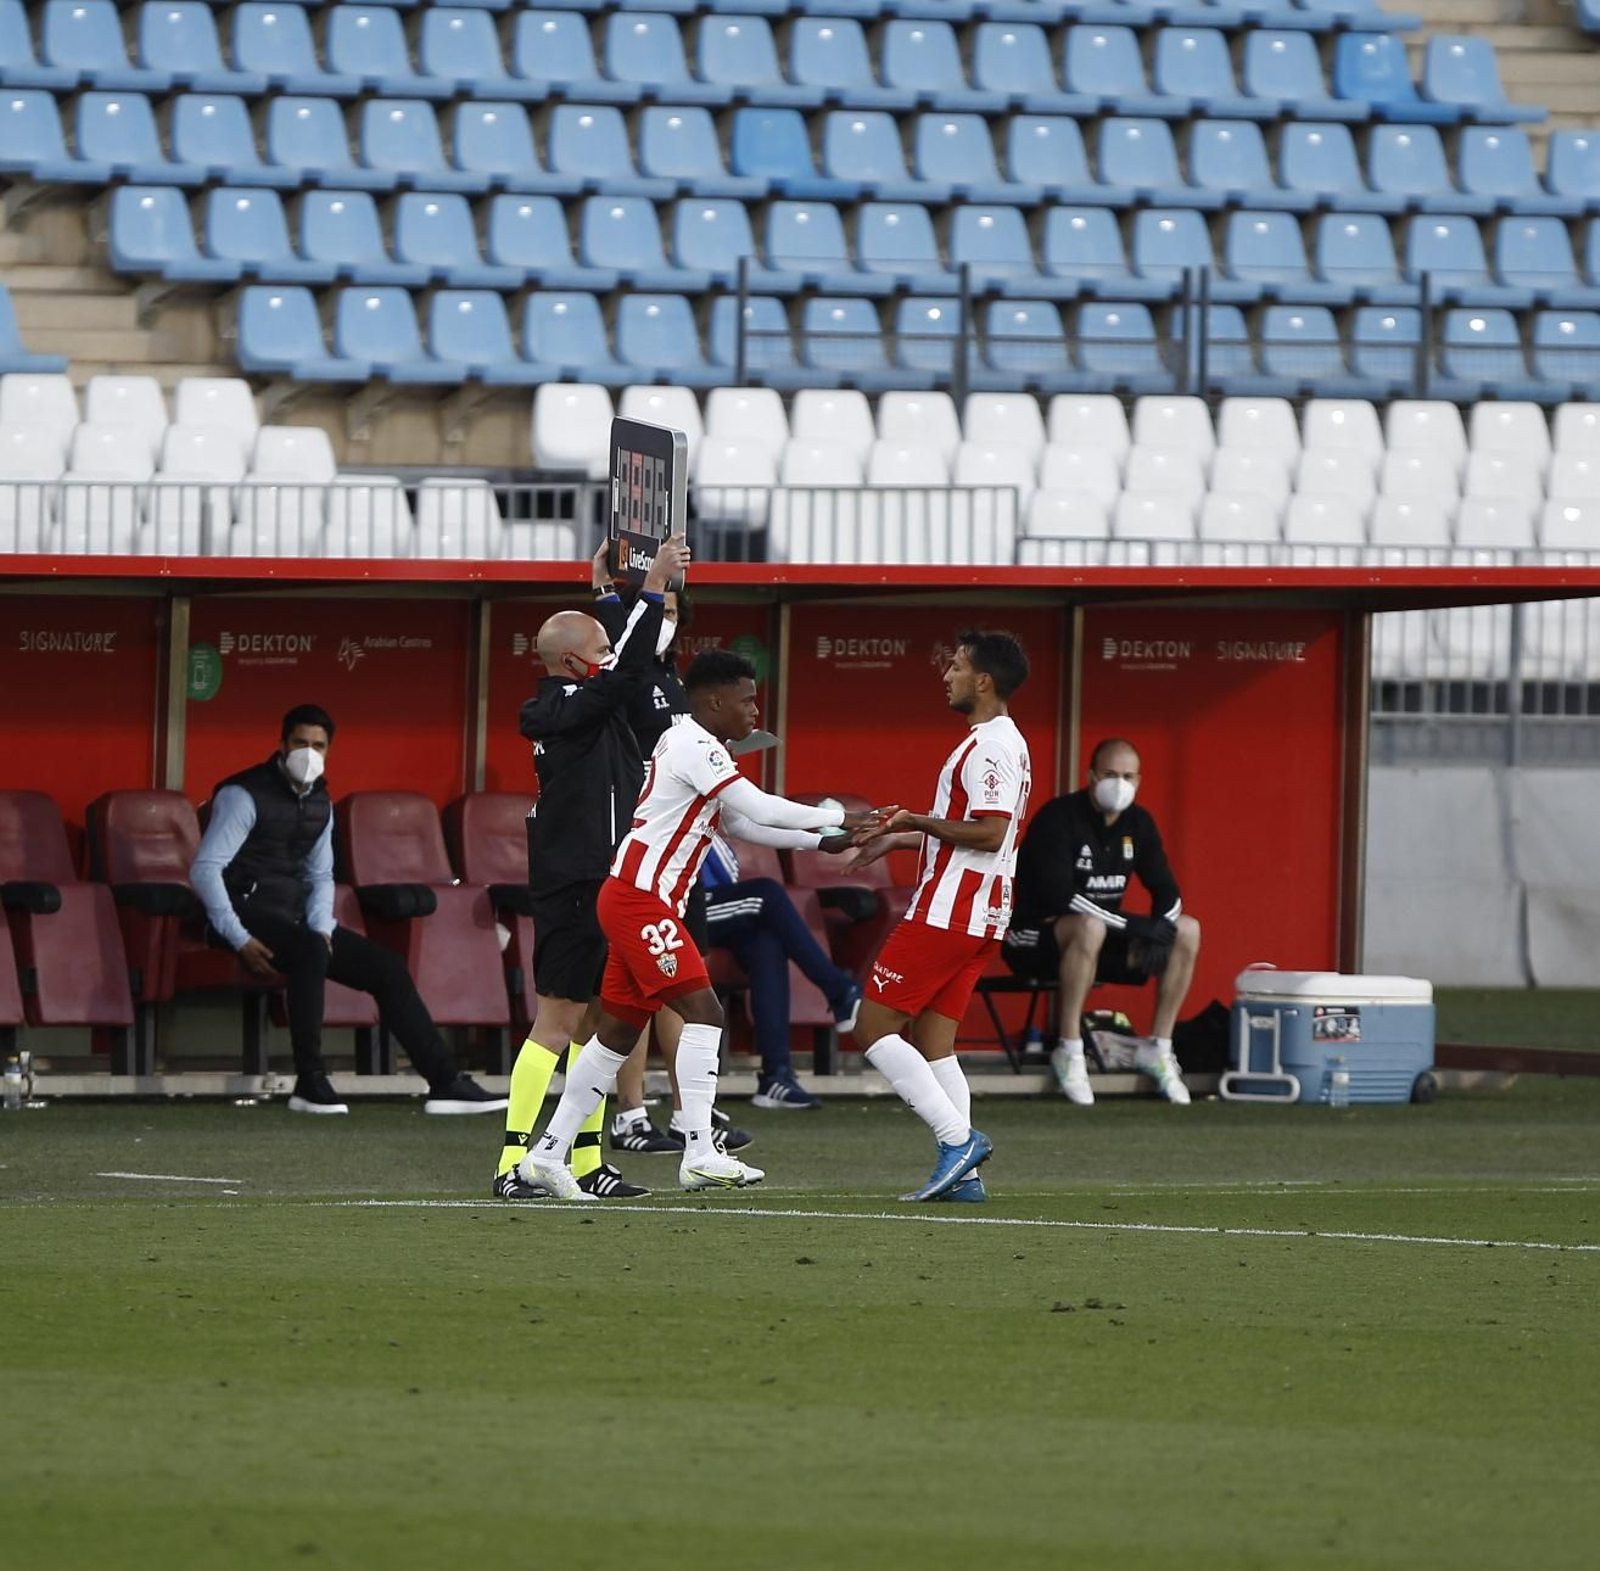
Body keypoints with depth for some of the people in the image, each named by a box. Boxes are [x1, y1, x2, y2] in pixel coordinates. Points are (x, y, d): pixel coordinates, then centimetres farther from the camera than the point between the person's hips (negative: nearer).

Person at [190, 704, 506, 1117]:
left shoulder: (319, 804, 13)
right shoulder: (245, 796, -11)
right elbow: (205, 870, -17)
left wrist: (322, 928, -1)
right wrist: (239, 941, -25)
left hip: (297, 917, 8)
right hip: (251, 911, -8)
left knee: (386, 966, -2)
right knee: (310, 951, -38)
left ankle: (445, 1083, 1)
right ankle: (310, 1084, -34)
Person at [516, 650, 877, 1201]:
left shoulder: (696, 748, 20)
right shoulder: (694, 748, -13)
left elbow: (741, 823, 27)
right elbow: (761, 808, -18)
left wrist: (820, 842, 19)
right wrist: (840, 819, -8)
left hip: (634, 902, 11)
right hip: (639, 900, -11)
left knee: (617, 1032, 12)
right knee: (703, 1011, -16)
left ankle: (548, 1154, 15)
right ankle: (700, 1154, -21)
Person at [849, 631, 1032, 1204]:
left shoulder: (988, 748, -15)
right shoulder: (1004, 743, 18)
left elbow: (990, 833, -24)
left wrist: (920, 822, -13)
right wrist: (894, 840, 24)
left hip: (947, 914, -10)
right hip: (978, 919, 10)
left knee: (874, 1028, -6)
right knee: (932, 1043, 10)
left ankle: (959, 1138, -13)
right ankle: (964, 1174, 4)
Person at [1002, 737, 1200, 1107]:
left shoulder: (1138, 823, 4)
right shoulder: (1058, 818, -19)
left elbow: (1166, 892, 7)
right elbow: (1059, 896, -29)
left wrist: (1159, 929, -18)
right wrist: (1133, 925, -32)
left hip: (1105, 937, 7)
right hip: (1035, 940, -7)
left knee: (1188, 931, -7)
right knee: (1089, 927, -40)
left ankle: (1158, 1047, -2)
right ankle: (1069, 1052, -33)